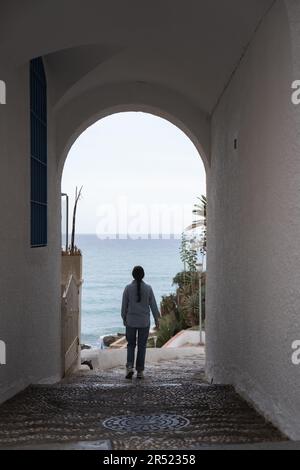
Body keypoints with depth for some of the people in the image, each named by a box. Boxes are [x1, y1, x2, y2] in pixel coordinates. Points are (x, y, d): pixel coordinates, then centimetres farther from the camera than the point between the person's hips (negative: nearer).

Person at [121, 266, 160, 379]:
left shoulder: (128, 288, -5)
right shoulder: (148, 288, -5)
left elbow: (124, 305, 0)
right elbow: (153, 305, -2)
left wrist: (124, 318, 13)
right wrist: (157, 319, 7)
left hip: (131, 320, 0)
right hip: (144, 321, 0)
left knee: (131, 344, 11)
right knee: (142, 345, 8)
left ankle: (130, 367, -8)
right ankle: (140, 371, 8)